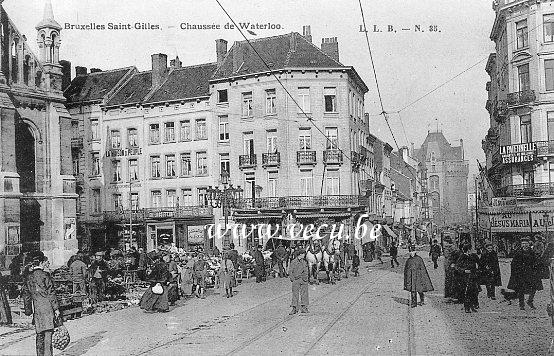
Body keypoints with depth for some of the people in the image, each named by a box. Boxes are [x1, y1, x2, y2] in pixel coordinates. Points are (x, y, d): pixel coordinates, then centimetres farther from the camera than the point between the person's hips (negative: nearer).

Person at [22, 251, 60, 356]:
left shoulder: (28, 277, 9)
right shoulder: (44, 275, -8)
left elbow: (26, 294, 14)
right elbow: (51, 293, -9)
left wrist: (28, 310, 22)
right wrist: (56, 308, -6)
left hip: (36, 309, 6)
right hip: (47, 308, -6)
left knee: (39, 334, 14)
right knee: (48, 332, -5)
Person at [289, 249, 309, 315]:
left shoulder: (304, 262, 10)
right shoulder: (293, 262, -4)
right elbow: (290, 272, -2)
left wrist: (305, 278, 6)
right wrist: (293, 279, -9)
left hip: (303, 280, 4)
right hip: (296, 280, -4)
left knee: (304, 294, 5)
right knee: (295, 294, -2)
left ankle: (304, 307, 13)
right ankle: (294, 308, 3)